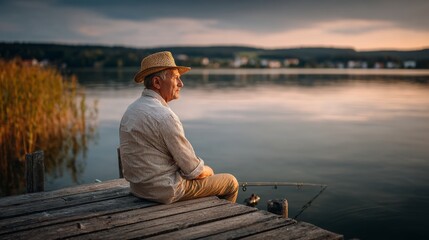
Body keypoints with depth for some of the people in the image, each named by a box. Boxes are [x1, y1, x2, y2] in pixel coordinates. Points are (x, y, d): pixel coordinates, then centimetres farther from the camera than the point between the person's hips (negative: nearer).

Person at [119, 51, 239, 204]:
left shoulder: (131, 110, 5)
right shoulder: (164, 116, -24)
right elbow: (194, 170, -19)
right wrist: (208, 171, 5)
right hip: (166, 191, -9)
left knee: (206, 173, 30)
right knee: (230, 183, 9)